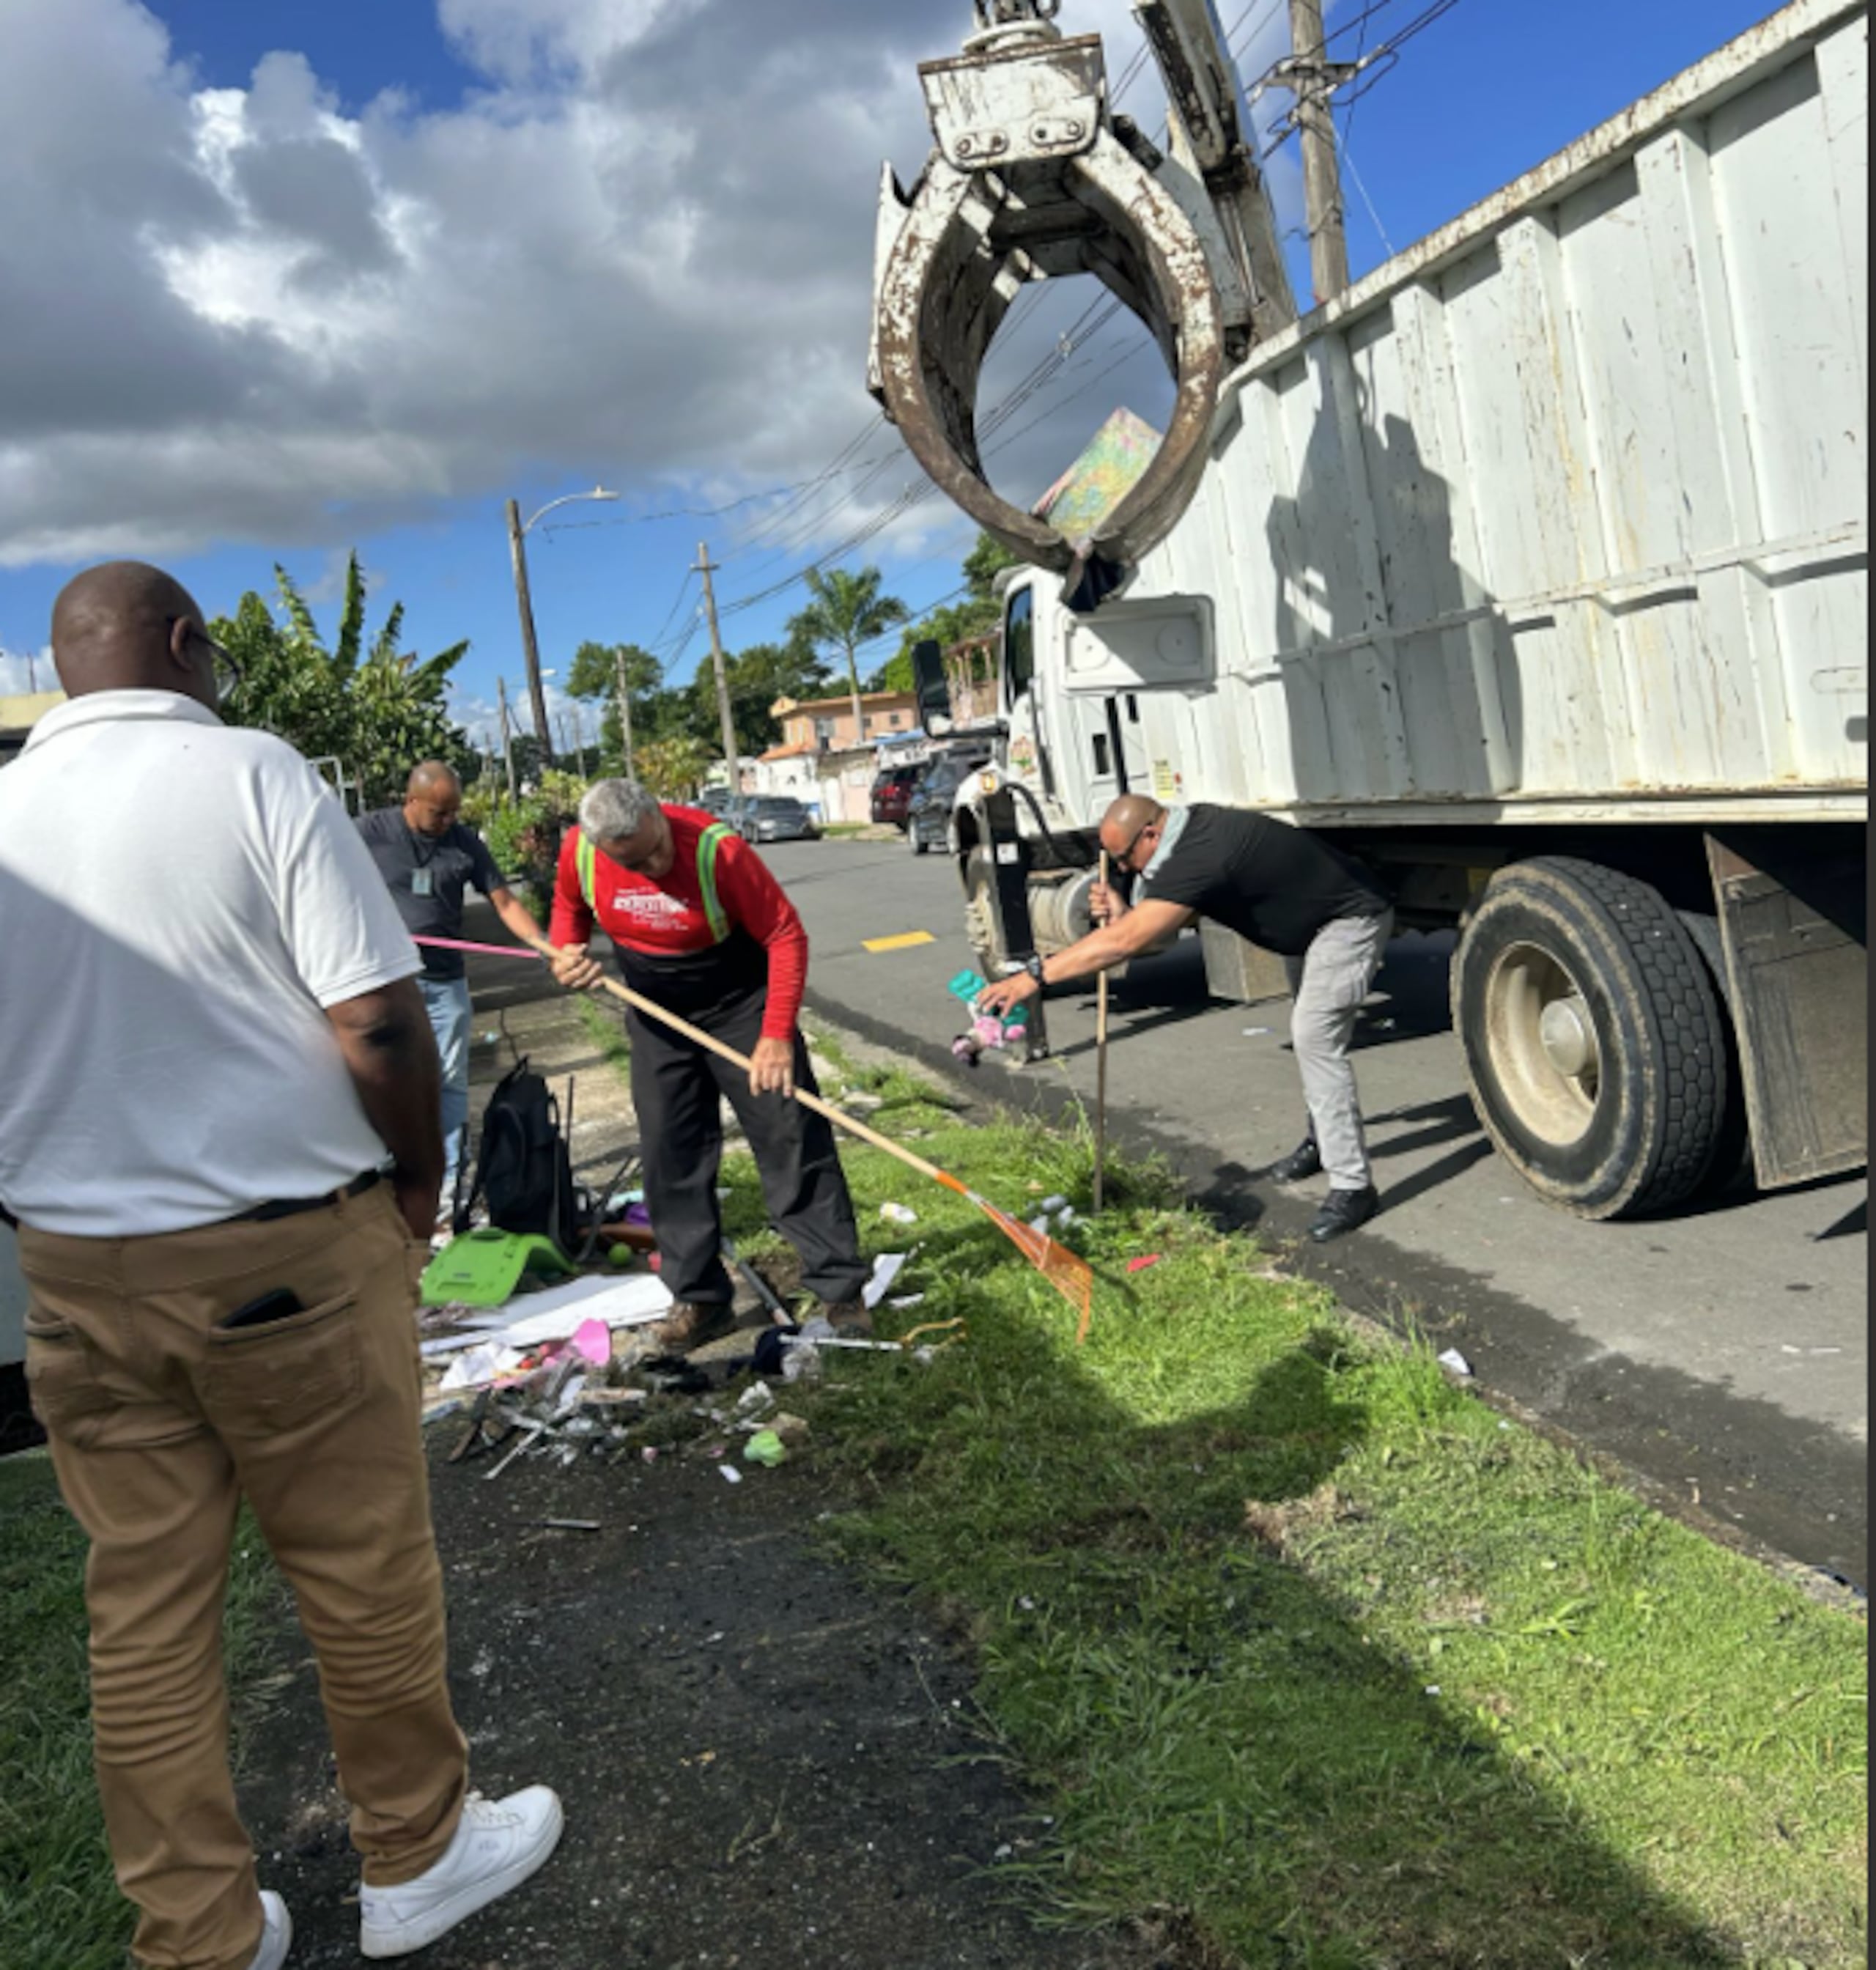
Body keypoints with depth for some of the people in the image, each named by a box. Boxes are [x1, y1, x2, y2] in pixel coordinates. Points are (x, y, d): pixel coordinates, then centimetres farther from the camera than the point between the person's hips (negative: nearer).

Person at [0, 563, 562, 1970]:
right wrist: (419, 1173, -1)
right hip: (283, 1256, -5)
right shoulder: (251, 774, -11)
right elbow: (379, 1022, -17)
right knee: (365, 1573, 12)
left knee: (143, 1610, 14)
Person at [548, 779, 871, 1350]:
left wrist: (777, 1035, -25)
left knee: (793, 1140, -5)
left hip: (741, 1003, -4)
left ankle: (840, 1287, 4)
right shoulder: (579, 852, -16)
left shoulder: (718, 849, -28)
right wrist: (566, 954, -15)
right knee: (672, 1156, 5)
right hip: (658, 1017, 4)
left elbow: (786, 935, -22)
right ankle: (700, 1299, 16)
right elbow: (569, 907, 8)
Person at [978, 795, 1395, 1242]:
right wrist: (1125, 914, -18)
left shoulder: (1201, 858, -35)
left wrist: (1035, 976, -41)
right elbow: (1182, 914, 1)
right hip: (1309, 921, 11)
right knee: (1309, 1031, 21)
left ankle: (1353, 1187, -13)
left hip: (1352, 920, -11)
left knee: (1315, 1035, -18)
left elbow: (1125, 942, -41)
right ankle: (1322, 1142, 39)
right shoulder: (1190, 829, -5)